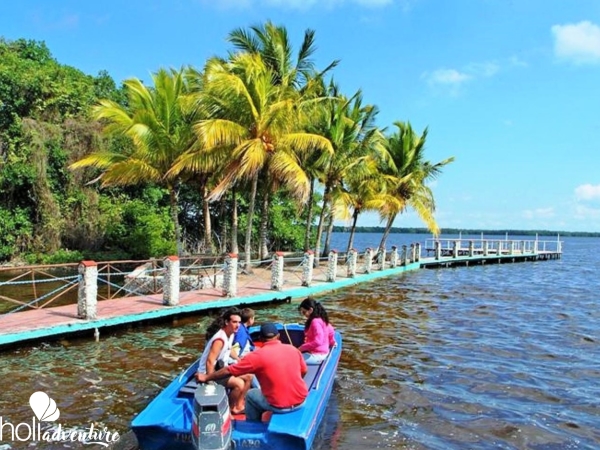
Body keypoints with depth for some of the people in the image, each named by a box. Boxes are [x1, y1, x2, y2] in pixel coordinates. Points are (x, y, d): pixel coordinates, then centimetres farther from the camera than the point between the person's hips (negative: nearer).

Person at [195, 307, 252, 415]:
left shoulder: (231, 333, -1)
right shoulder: (220, 339, -30)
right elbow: (210, 362, -33)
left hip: (221, 368, 10)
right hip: (210, 372, -10)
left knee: (248, 377, 7)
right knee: (239, 383, -25)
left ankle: (239, 404, 16)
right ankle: (230, 408, -2)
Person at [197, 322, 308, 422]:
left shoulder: (257, 355, -11)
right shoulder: (293, 349, -1)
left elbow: (228, 371, -6)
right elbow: (304, 371, 14)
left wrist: (206, 377, 6)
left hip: (279, 405, -4)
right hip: (301, 400, 4)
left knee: (250, 395, 22)